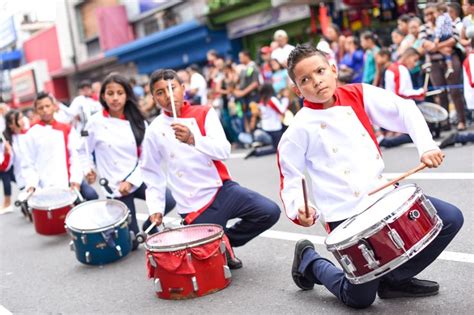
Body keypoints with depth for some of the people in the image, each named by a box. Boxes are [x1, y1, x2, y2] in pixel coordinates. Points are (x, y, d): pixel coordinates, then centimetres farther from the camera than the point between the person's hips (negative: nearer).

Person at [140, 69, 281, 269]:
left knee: (269, 212, -13)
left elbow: (223, 151, -14)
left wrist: (193, 140, -30)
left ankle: (226, 241, 10)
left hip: (222, 188, 2)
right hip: (194, 206, -2)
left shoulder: (204, 113, -1)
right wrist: (156, 208, 3)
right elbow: (151, 172, 10)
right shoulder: (154, 131, -1)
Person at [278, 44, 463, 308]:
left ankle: (395, 279, 12)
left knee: (451, 219, -4)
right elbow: (290, 181, -5)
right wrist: (299, 209, -25)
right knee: (360, 298, -2)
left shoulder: (358, 95, 1)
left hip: (383, 194, 5)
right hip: (345, 214, -5)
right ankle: (309, 260, 27)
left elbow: (405, 110, 0)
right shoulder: (299, 129, -10)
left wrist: (427, 147, -14)